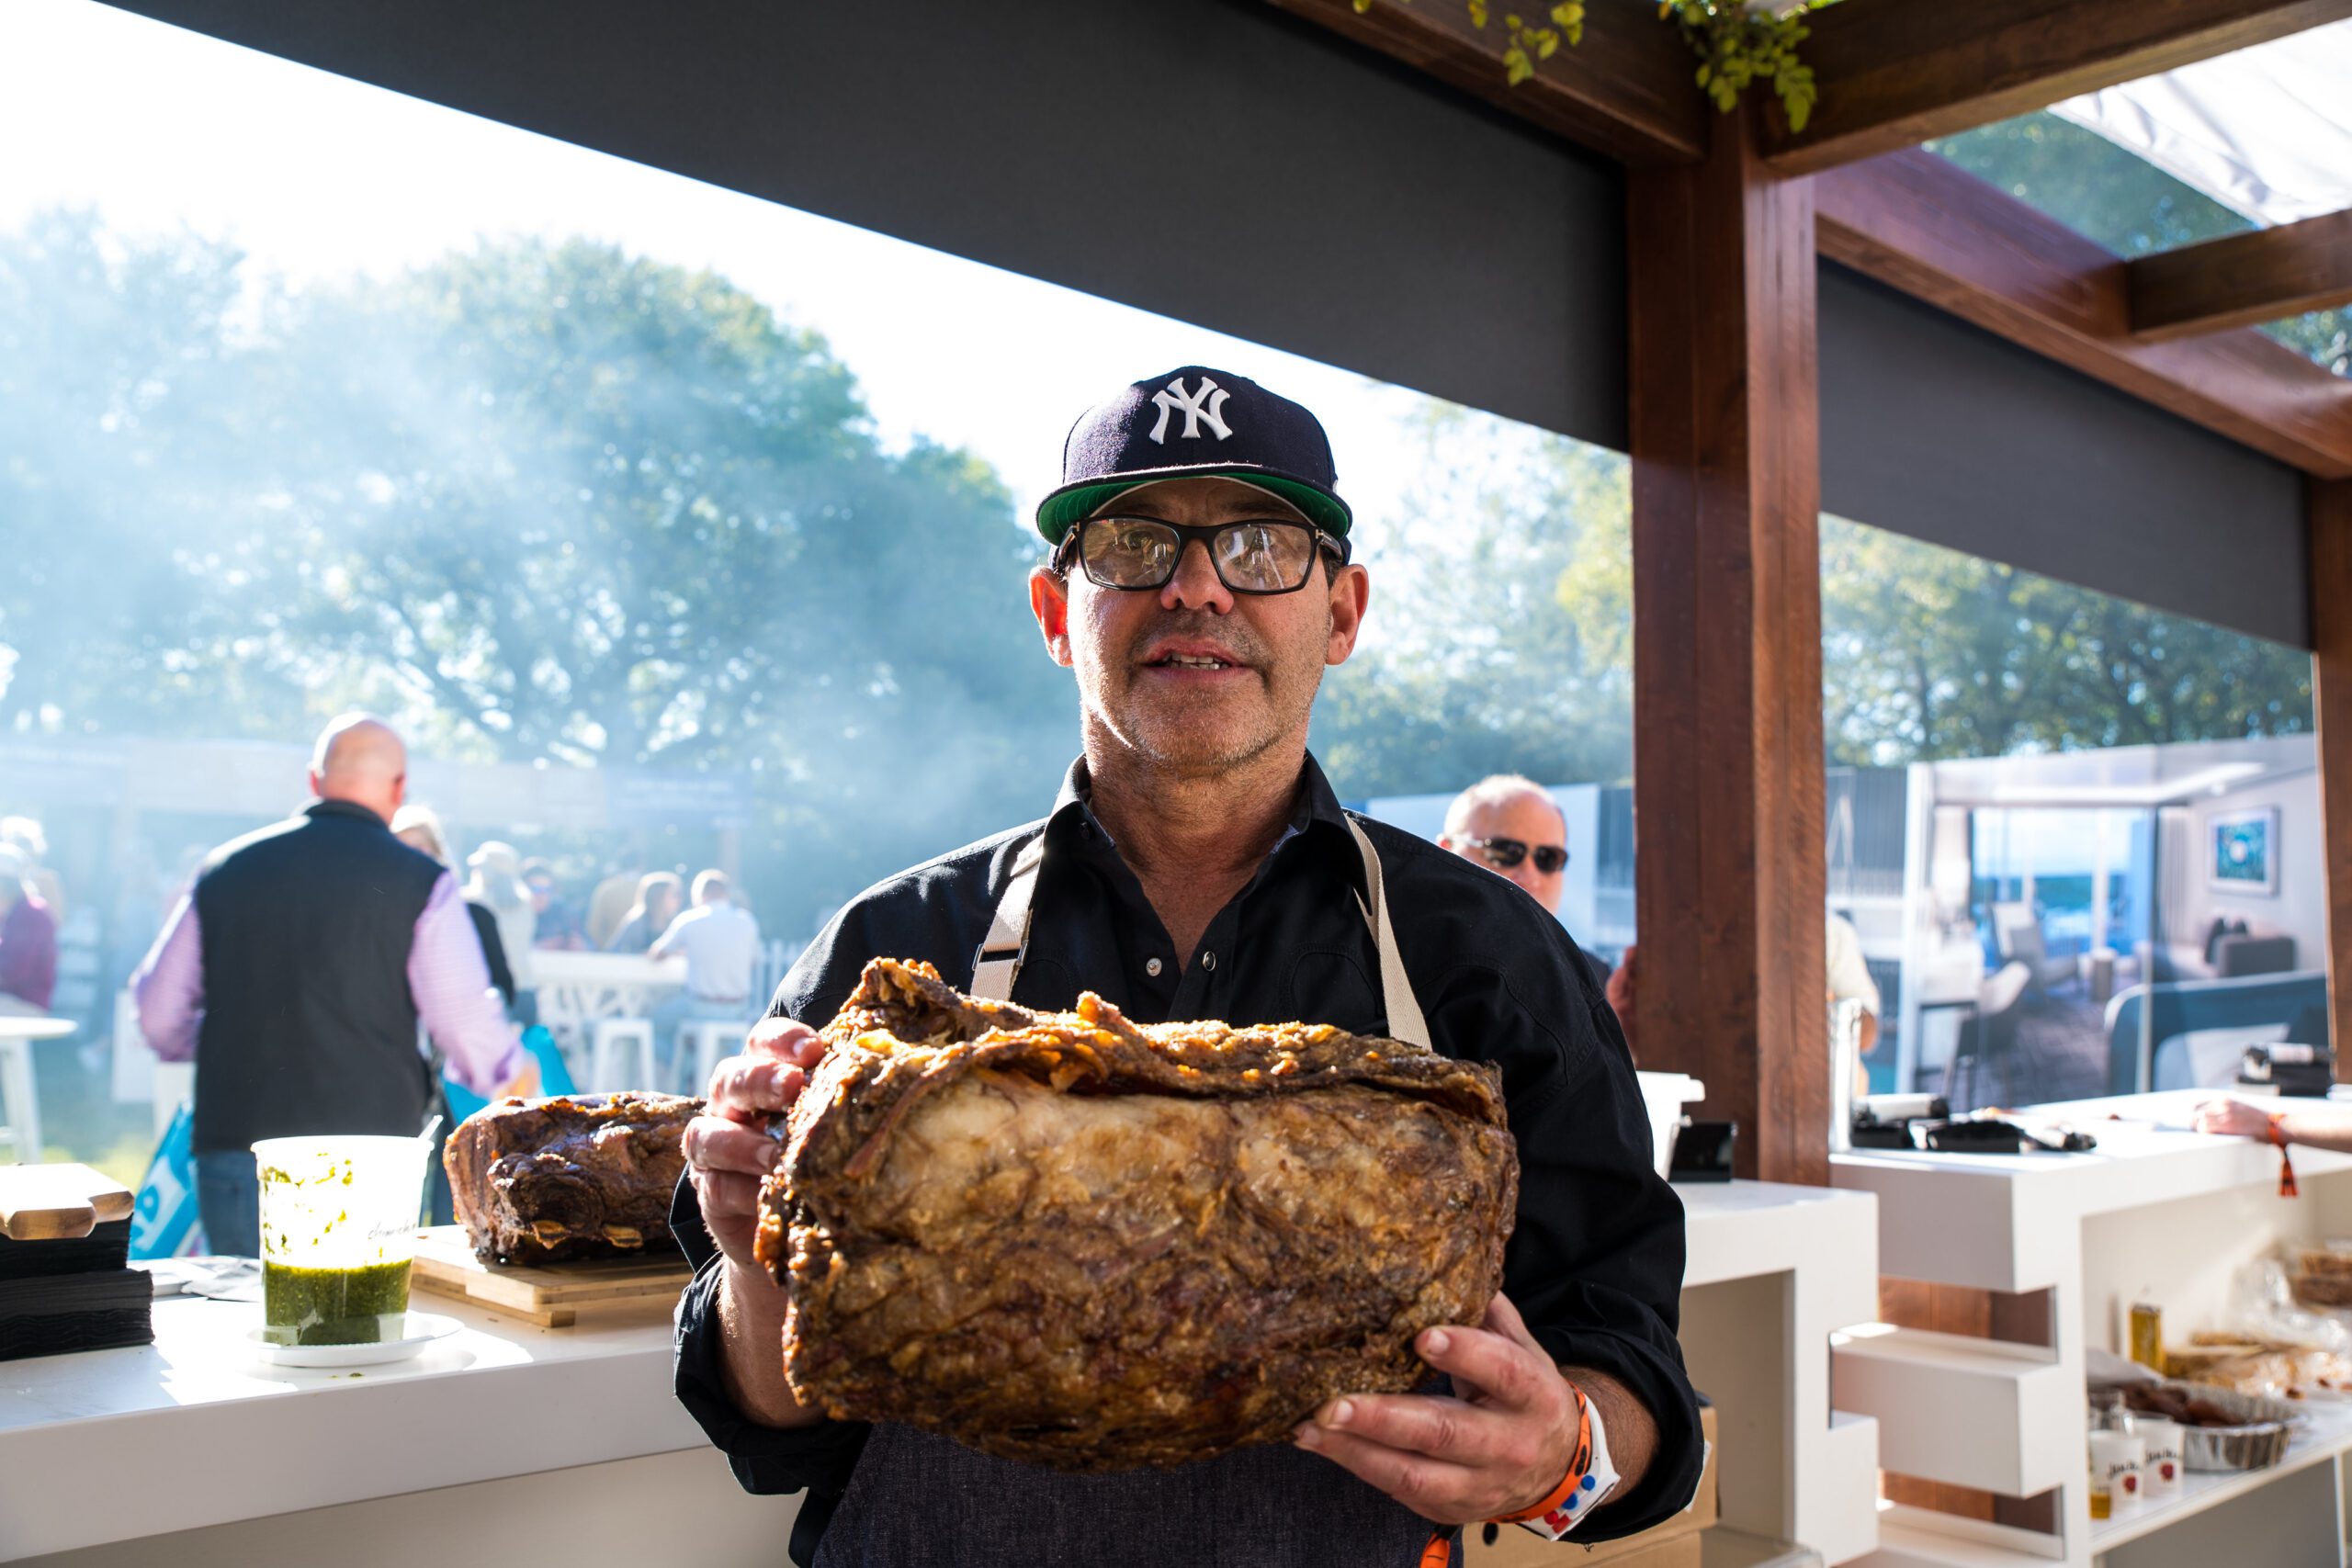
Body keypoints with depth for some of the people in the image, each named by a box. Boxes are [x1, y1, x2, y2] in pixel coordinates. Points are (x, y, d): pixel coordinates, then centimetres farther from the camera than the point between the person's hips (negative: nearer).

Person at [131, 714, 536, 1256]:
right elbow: (469, 1026, -7)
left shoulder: (223, 870, 7)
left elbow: (159, 1015, 12)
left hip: (231, 1147, 3)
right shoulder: (421, 881, -4)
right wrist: (513, 1076, 14)